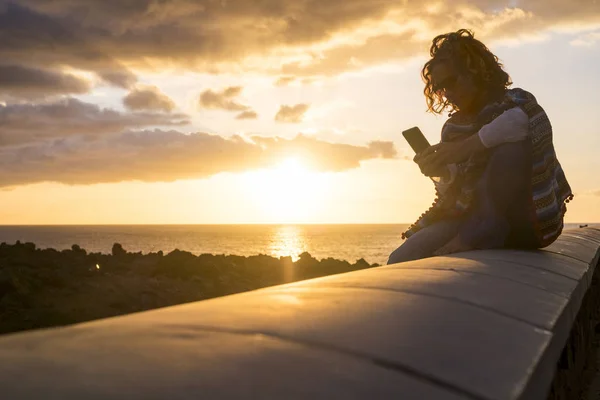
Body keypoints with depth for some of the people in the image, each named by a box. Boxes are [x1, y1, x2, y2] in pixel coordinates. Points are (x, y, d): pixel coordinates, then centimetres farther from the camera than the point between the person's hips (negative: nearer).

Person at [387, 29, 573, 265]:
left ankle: (478, 236, -22)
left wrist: (466, 146, -36)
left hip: (529, 219, -4)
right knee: (401, 261, -17)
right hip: (479, 219, 4)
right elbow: (454, 195, 11)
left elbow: (524, 119, -35)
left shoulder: (514, 103, -6)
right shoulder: (453, 127, 11)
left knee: (510, 146, -33)